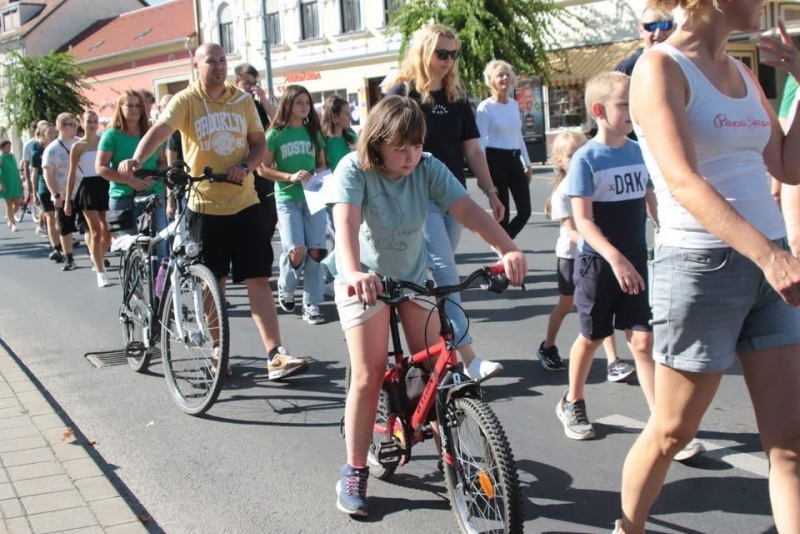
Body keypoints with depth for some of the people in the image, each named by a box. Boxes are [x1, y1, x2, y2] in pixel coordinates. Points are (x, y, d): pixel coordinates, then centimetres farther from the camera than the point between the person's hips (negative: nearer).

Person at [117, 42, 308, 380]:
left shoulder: (243, 101, 6)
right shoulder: (186, 101, -5)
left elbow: (260, 144, 8)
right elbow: (160, 131, -21)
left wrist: (245, 167, -13)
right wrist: (137, 159, -40)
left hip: (245, 203, 2)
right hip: (205, 206, -2)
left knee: (258, 279, -2)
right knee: (213, 282, 8)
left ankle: (275, 356, -3)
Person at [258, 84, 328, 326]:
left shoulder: (313, 132, 9)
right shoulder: (276, 134, -2)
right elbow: (263, 169, -3)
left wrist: (317, 175, -6)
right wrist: (291, 177, -16)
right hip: (287, 198, -3)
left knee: (315, 251, -5)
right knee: (296, 251, -14)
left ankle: (311, 304, 5)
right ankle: (285, 288, 16)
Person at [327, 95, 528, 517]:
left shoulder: (428, 169, -16)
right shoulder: (354, 170, -24)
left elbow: (468, 211, -27)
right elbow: (346, 222, -40)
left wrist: (509, 249, -43)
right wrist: (354, 272, -60)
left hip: (413, 275, 3)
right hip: (364, 281, -3)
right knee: (368, 376, -10)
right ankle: (354, 470, 3)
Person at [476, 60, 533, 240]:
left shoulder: (514, 104, 11)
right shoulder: (485, 107, -9)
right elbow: (480, 141, -12)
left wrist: (527, 163, 17)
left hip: (514, 159, 7)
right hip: (496, 160, -7)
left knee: (525, 210, 5)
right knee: (503, 212, -3)